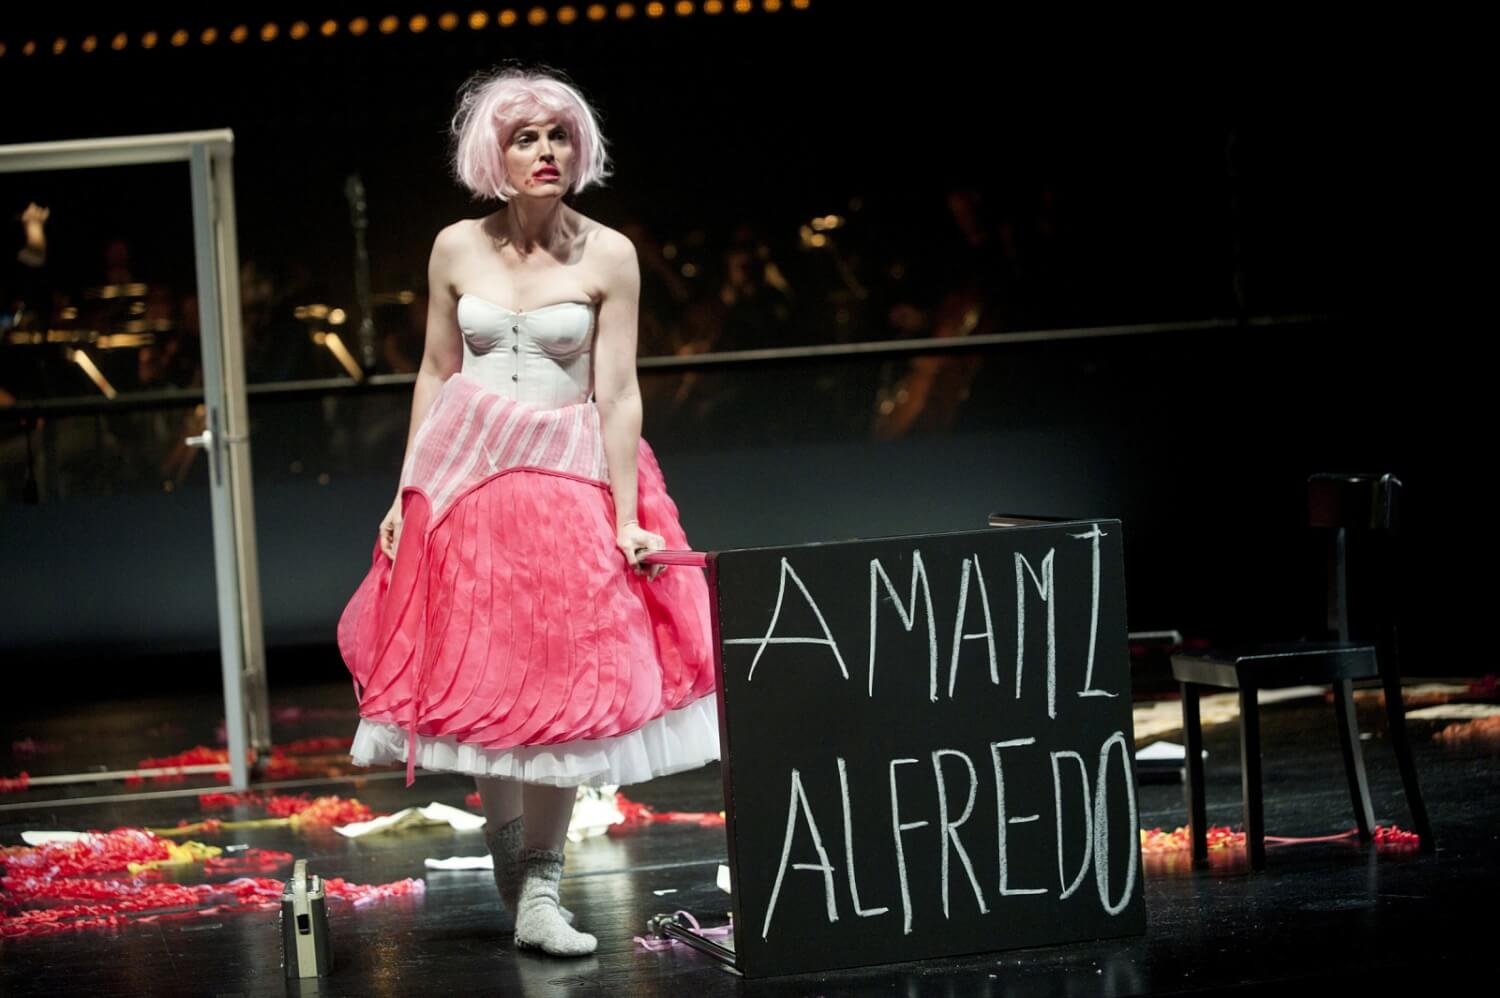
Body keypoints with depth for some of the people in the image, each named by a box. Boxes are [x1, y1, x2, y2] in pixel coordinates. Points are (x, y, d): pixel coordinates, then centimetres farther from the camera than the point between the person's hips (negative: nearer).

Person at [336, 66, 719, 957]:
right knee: (480, 673, 3)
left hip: (568, 479, -2)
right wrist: (405, 492, 7)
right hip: (465, 472, 2)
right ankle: (505, 839, 25)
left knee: (565, 681, -5)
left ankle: (540, 893, 1)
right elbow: (435, 374, 9)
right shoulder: (457, 249, 2)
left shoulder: (608, 256, -5)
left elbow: (617, 393, -7)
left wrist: (626, 518, -11)